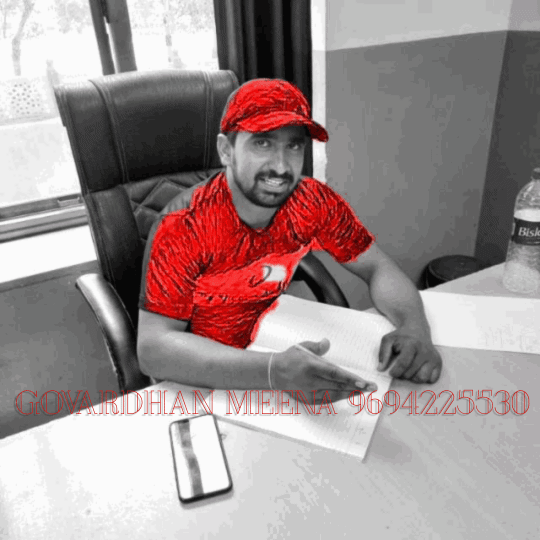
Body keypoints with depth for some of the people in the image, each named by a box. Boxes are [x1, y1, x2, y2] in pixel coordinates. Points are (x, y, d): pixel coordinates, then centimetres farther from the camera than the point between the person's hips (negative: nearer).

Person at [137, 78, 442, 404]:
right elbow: (154, 347, -29)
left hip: (271, 345, 4)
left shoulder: (314, 202, -12)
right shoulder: (183, 227, -24)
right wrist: (274, 372, -42)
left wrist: (415, 327, -26)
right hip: (198, 381, -3)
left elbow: (379, 268, -5)